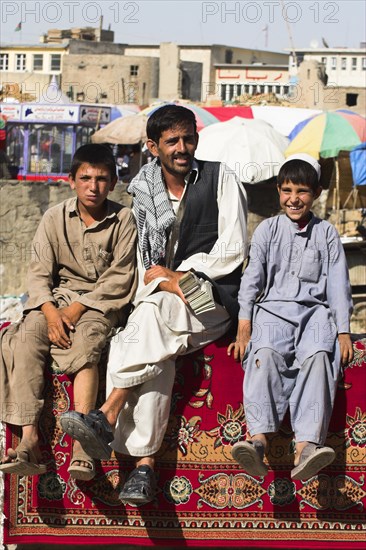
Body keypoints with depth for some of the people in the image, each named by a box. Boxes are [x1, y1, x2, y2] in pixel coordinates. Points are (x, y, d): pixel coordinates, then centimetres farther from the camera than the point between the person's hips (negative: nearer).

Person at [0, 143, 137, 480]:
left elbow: (119, 279, -6)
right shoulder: (55, 218, 5)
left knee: (85, 343, -34)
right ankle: (29, 440, -35)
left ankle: (82, 445, -43)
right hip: (56, 297, 3)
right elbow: (39, 273, 0)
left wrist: (78, 309, -16)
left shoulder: (123, 219, -1)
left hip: (102, 302, -3)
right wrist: (51, 312, -18)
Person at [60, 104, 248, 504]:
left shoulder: (219, 179, 2)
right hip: (160, 302, 3)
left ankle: (106, 418, -40)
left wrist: (174, 275, -6)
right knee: (155, 358, -31)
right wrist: (169, 283, -11)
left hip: (213, 299, -3)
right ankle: (144, 464, -36)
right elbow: (145, 265, 12)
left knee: (154, 309, -36)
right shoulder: (144, 191, 12)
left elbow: (231, 251, -4)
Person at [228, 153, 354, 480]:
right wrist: (244, 328, -3)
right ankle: (259, 440, -49)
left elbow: (338, 283, 11)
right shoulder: (267, 230, 15)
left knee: (318, 355, -33)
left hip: (315, 309, 0)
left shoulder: (327, 234, 15)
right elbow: (252, 277, 9)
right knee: (265, 353, -33)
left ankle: (307, 447, -47)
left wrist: (343, 331, -1)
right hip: (273, 308, 0)